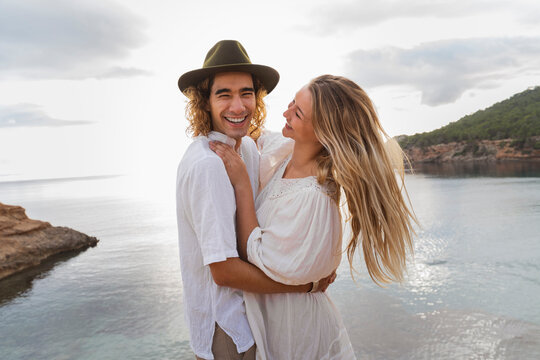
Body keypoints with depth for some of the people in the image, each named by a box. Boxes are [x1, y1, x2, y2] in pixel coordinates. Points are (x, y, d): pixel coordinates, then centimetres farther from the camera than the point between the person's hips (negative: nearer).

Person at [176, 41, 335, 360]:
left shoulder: (248, 147, -2)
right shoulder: (207, 164, -28)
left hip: (247, 301, 8)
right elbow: (224, 271, -29)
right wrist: (308, 284, -20)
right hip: (224, 326, -8)